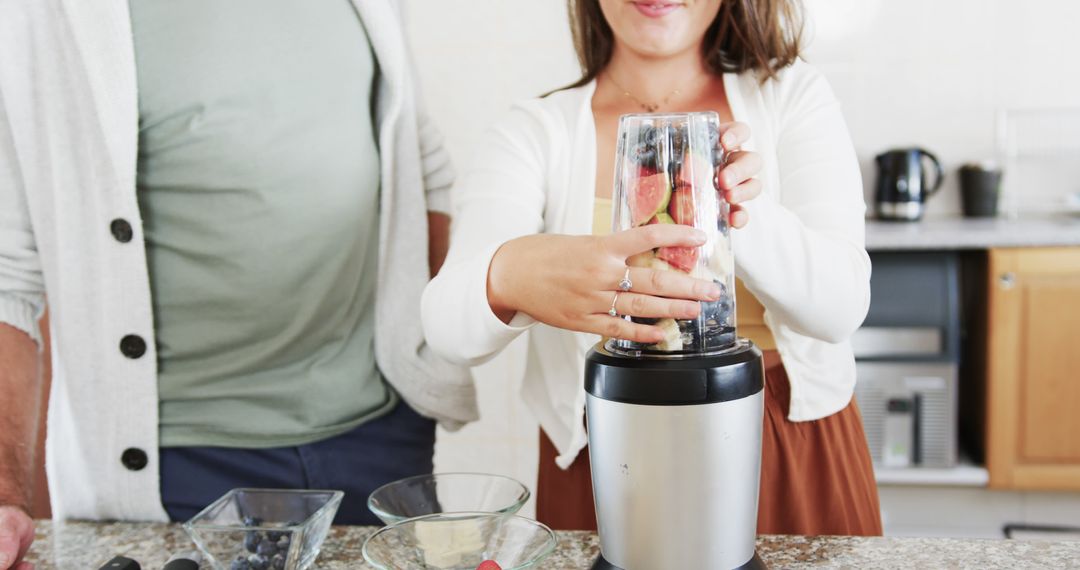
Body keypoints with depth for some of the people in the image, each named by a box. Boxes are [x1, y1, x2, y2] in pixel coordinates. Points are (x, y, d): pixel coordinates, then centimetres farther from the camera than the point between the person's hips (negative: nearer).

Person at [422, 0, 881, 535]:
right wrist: (510, 276, -43)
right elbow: (449, 324, -19)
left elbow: (841, 307, -12)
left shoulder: (792, 96, -2)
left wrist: (742, 212, -32)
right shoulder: (533, 131, -5)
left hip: (796, 462, 1)